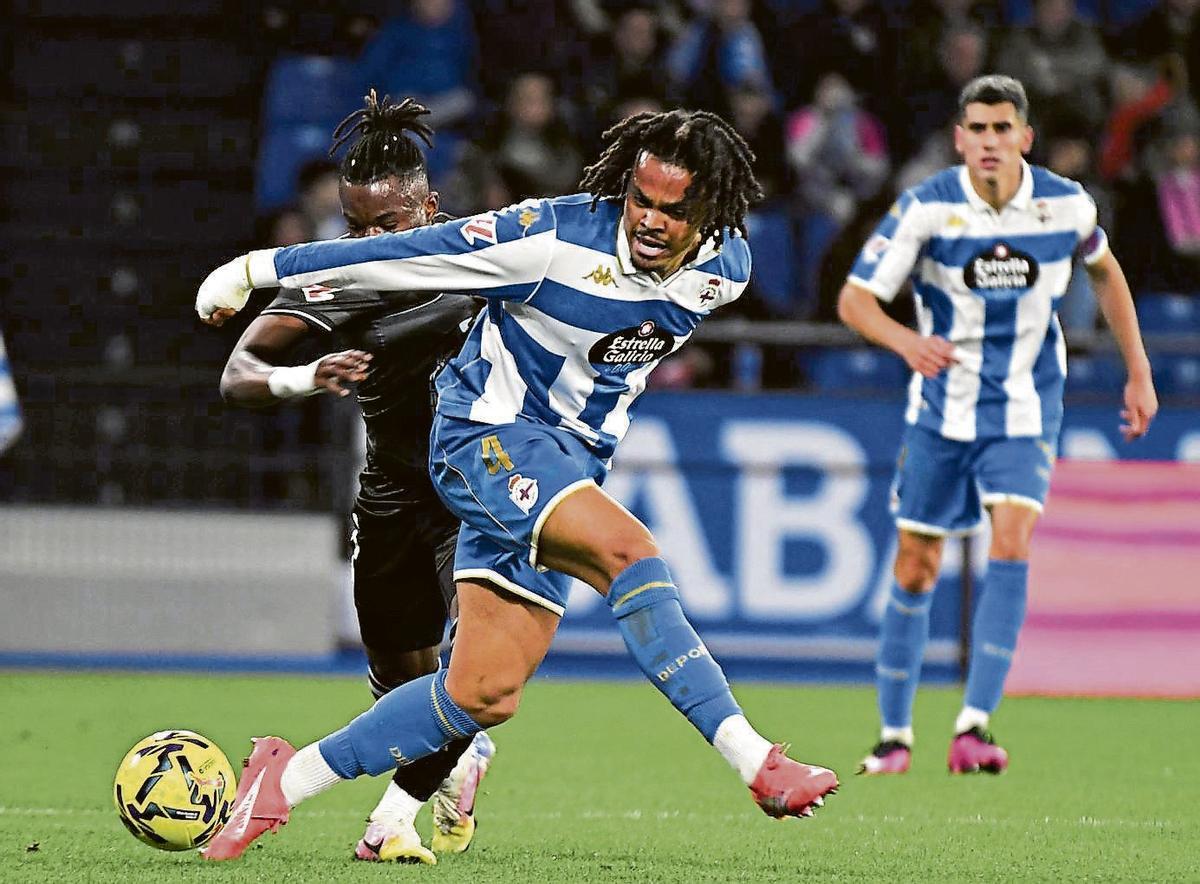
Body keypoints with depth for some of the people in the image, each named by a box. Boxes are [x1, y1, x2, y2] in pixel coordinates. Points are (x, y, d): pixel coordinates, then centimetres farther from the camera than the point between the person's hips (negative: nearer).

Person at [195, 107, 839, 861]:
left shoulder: (725, 270, -4)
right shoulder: (556, 240, -21)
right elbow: (408, 253, -14)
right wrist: (260, 270, -8)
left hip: (574, 463, 6)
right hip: (491, 435, -6)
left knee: (485, 695, -1)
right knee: (630, 552, -32)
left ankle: (288, 778, 12)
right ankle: (754, 762, -32)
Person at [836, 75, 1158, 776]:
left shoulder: (1066, 205, -8)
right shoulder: (925, 208, -13)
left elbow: (1105, 271, 13)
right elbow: (855, 299, -12)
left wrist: (1139, 372, 13)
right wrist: (907, 341, -33)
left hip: (1025, 414, 0)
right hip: (942, 409, 0)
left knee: (1011, 545, -21)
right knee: (916, 568, 4)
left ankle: (974, 728, -24)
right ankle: (896, 734, 20)